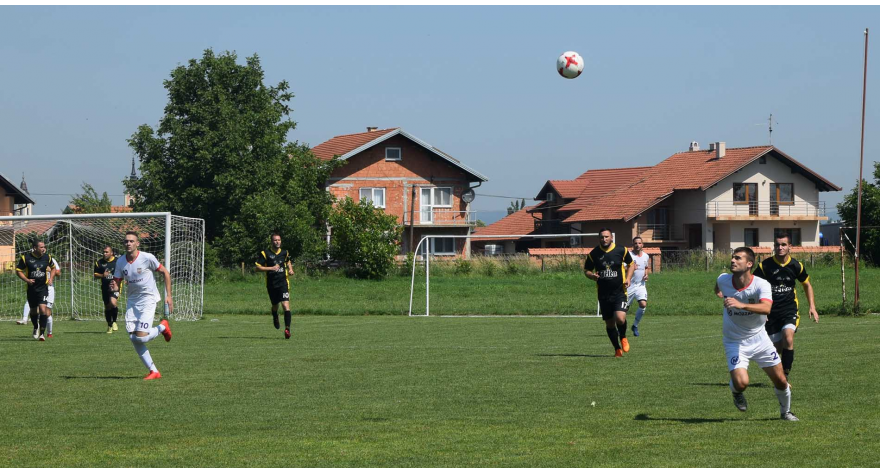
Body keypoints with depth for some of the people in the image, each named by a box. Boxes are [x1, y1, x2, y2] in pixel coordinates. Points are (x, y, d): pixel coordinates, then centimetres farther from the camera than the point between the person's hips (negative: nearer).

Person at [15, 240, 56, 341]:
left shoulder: (47, 257, 0)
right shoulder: (26, 258, -7)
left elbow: (53, 268, 18)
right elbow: (18, 270, 1)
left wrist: (50, 278, 2)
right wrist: (26, 280, -14)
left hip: (43, 288, 0)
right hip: (31, 288, 0)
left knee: (43, 309, -16)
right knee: (33, 310, 13)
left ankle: (42, 333, -9)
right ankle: (36, 328, 41)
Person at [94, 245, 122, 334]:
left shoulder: (118, 261, -2)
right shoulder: (99, 262, 5)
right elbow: (95, 275, 8)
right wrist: (102, 275, -13)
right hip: (105, 287, 4)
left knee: (113, 302, -25)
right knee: (107, 307, 9)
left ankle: (114, 321, -4)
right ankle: (109, 326, 27)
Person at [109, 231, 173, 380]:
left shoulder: (147, 258, -13)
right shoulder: (121, 263, 0)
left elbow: (165, 273, -3)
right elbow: (116, 283, 6)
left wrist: (168, 295, -6)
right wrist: (114, 287, -20)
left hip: (148, 299, -5)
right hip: (132, 302, 5)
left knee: (141, 337, -17)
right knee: (133, 339, -3)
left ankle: (163, 327, 15)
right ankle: (153, 371, 7)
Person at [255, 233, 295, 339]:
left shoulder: (284, 253, 6)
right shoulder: (265, 253, -4)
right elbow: (258, 267, -7)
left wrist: (290, 269, 9)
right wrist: (271, 268, -17)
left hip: (283, 282, 0)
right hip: (271, 284, 0)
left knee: (286, 305, -16)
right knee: (275, 305, 15)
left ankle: (287, 329, -22)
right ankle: (275, 318, 50)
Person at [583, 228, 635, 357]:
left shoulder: (621, 250, -1)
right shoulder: (594, 254, 1)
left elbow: (631, 264, 14)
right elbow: (586, 270, 12)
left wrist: (628, 278, -1)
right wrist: (592, 276, -12)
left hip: (619, 292, -2)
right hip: (603, 294, 2)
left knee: (620, 318, -21)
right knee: (609, 323, 5)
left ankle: (623, 337, 11)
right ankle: (617, 349, 24)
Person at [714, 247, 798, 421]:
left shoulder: (761, 284, -22)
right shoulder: (723, 280, -12)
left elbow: (767, 308, -43)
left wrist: (741, 305, -56)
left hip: (759, 339, 0)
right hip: (734, 342, 0)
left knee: (780, 380, 4)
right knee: (741, 382, -21)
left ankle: (786, 411, 33)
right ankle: (736, 392, 17)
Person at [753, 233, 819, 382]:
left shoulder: (796, 266, -2)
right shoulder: (764, 266, -7)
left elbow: (807, 285, 16)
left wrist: (812, 307, 9)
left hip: (790, 309, 0)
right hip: (771, 312, 0)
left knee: (788, 338, -24)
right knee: (777, 347, 3)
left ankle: (785, 376, -19)